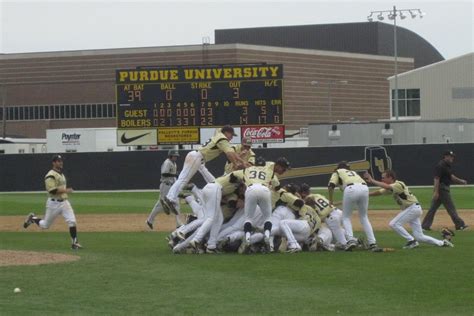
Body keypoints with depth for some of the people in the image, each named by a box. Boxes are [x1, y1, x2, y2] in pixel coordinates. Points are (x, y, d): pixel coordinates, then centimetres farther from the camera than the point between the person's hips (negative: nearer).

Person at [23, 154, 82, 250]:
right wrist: (66, 190, -25)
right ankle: (32, 218, 35)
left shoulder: (61, 174, 14)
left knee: (72, 221, -10)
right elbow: (52, 190, -25)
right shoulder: (50, 176, -15)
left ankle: (74, 242, -6)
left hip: (64, 201, 7)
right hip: (54, 203, -7)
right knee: (45, 225, 7)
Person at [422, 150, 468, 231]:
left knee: (433, 208, 9)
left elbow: (451, 176, 23)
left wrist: (460, 181, 10)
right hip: (442, 189, -10)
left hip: (445, 189, 10)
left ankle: (425, 226, 10)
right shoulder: (440, 166, -16)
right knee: (450, 207, -4)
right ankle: (459, 225, 1)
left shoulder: (447, 166, 16)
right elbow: (436, 179, -21)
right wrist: (436, 192, -25)